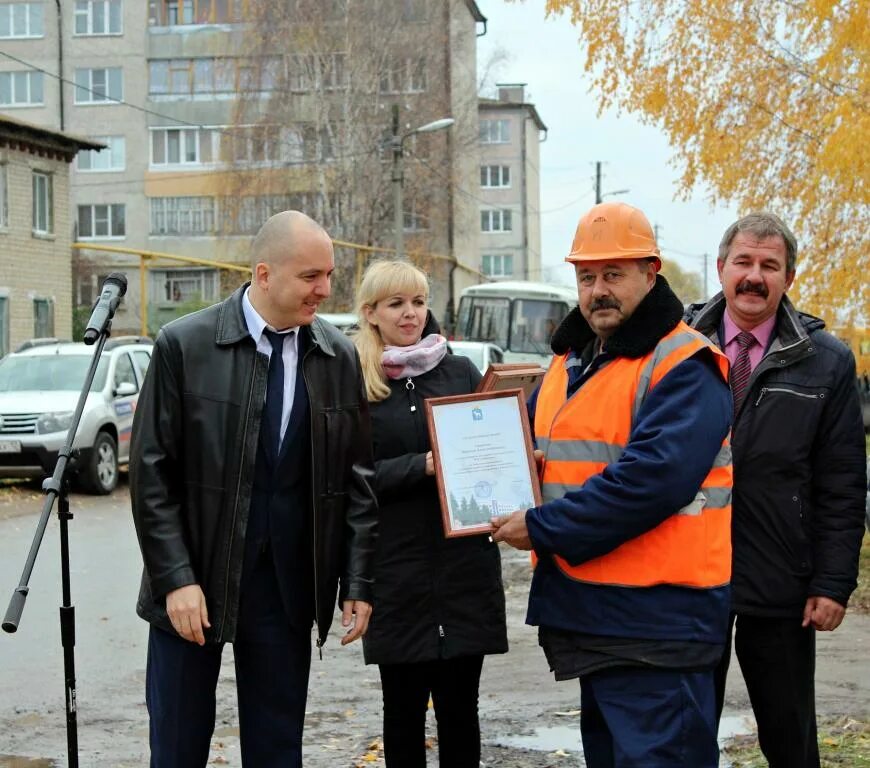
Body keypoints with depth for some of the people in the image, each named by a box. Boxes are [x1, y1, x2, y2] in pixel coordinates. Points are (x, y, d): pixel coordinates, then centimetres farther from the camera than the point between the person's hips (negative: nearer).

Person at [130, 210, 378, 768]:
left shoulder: (340, 357, 3)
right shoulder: (184, 346, -7)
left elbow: (357, 478, 7)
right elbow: (151, 473, -6)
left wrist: (358, 581, 2)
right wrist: (175, 578, -12)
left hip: (288, 589, 3)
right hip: (194, 581, -2)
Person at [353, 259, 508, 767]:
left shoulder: (461, 372, 9)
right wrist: (424, 465, -17)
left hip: (465, 563, 2)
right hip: (397, 568, -2)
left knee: (460, 705, 7)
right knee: (404, 707, 6)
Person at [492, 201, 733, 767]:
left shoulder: (684, 369, -14)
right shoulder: (571, 360, 15)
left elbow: (651, 479, -26)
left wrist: (543, 529, -20)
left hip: (656, 621, -9)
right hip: (588, 609, 9)